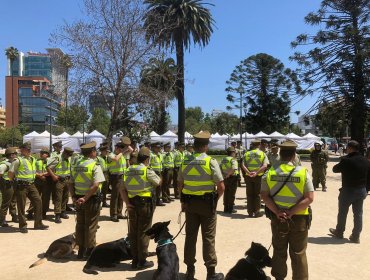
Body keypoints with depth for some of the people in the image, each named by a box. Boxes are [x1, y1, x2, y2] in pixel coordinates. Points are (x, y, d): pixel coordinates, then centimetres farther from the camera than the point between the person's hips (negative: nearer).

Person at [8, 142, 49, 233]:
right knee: (21, 206, 2)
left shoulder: (33, 159, 13)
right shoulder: (18, 160, -10)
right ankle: (23, 225, 14)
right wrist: (13, 181, 4)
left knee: (38, 201, 4)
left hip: (31, 185, 7)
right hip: (21, 186, -7)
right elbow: (10, 173, -8)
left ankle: (38, 223, 13)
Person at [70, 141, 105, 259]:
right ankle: (89, 251, 14)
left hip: (78, 199, 6)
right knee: (90, 226, 5)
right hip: (91, 199, -6)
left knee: (80, 224, 15)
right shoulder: (95, 166, -14)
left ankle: (81, 250, 25)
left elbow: (71, 184, 5)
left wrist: (74, 197, 0)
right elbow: (96, 185, -24)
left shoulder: (76, 165, 6)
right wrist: (85, 198, -20)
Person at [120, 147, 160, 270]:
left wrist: (127, 202, -1)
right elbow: (158, 182, 0)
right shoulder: (147, 170, -12)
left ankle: (135, 260, 24)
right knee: (143, 232, 4)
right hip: (145, 203, -5)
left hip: (132, 204, 6)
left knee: (133, 232, 13)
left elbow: (122, 189, 2)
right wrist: (154, 174, 16)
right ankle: (142, 261, 12)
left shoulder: (128, 171, 5)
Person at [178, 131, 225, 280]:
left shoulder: (185, 161, -1)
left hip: (189, 202, 4)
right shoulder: (211, 161, -13)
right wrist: (215, 199, 1)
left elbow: (180, 184, 7)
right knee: (208, 238, 6)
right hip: (207, 203, -4)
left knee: (190, 236, 12)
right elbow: (221, 187, -15)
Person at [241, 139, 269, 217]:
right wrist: (257, 172, -21)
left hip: (248, 177, 2)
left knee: (249, 194, 9)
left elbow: (243, 165, -8)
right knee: (257, 195, 7)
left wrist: (248, 172, -19)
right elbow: (265, 166, -14)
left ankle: (250, 212, 13)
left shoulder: (247, 154, 5)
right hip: (258, 177, -2)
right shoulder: (263, 154, 1)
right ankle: (256, 212, 10)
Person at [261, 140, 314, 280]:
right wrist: (291, 212, -15)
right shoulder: (303, 172, -11)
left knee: (279, 252, 17)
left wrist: (277, 212, -12)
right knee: (298, 254, 13)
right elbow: (309, 198, -15)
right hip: (299, 219, -2)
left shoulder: (270, 172, -6)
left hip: (278, 219, 2)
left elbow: (264, 195, -9)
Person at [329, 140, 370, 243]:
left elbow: (335, 169, -5)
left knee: (342, 212, 13)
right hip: (362, 191, 5)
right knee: (358, 214, 12)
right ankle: (356, 236, 18)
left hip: (348, 190, -5)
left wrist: (341, 165, 14)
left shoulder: (346, 160, -19)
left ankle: (339, 232, 28)